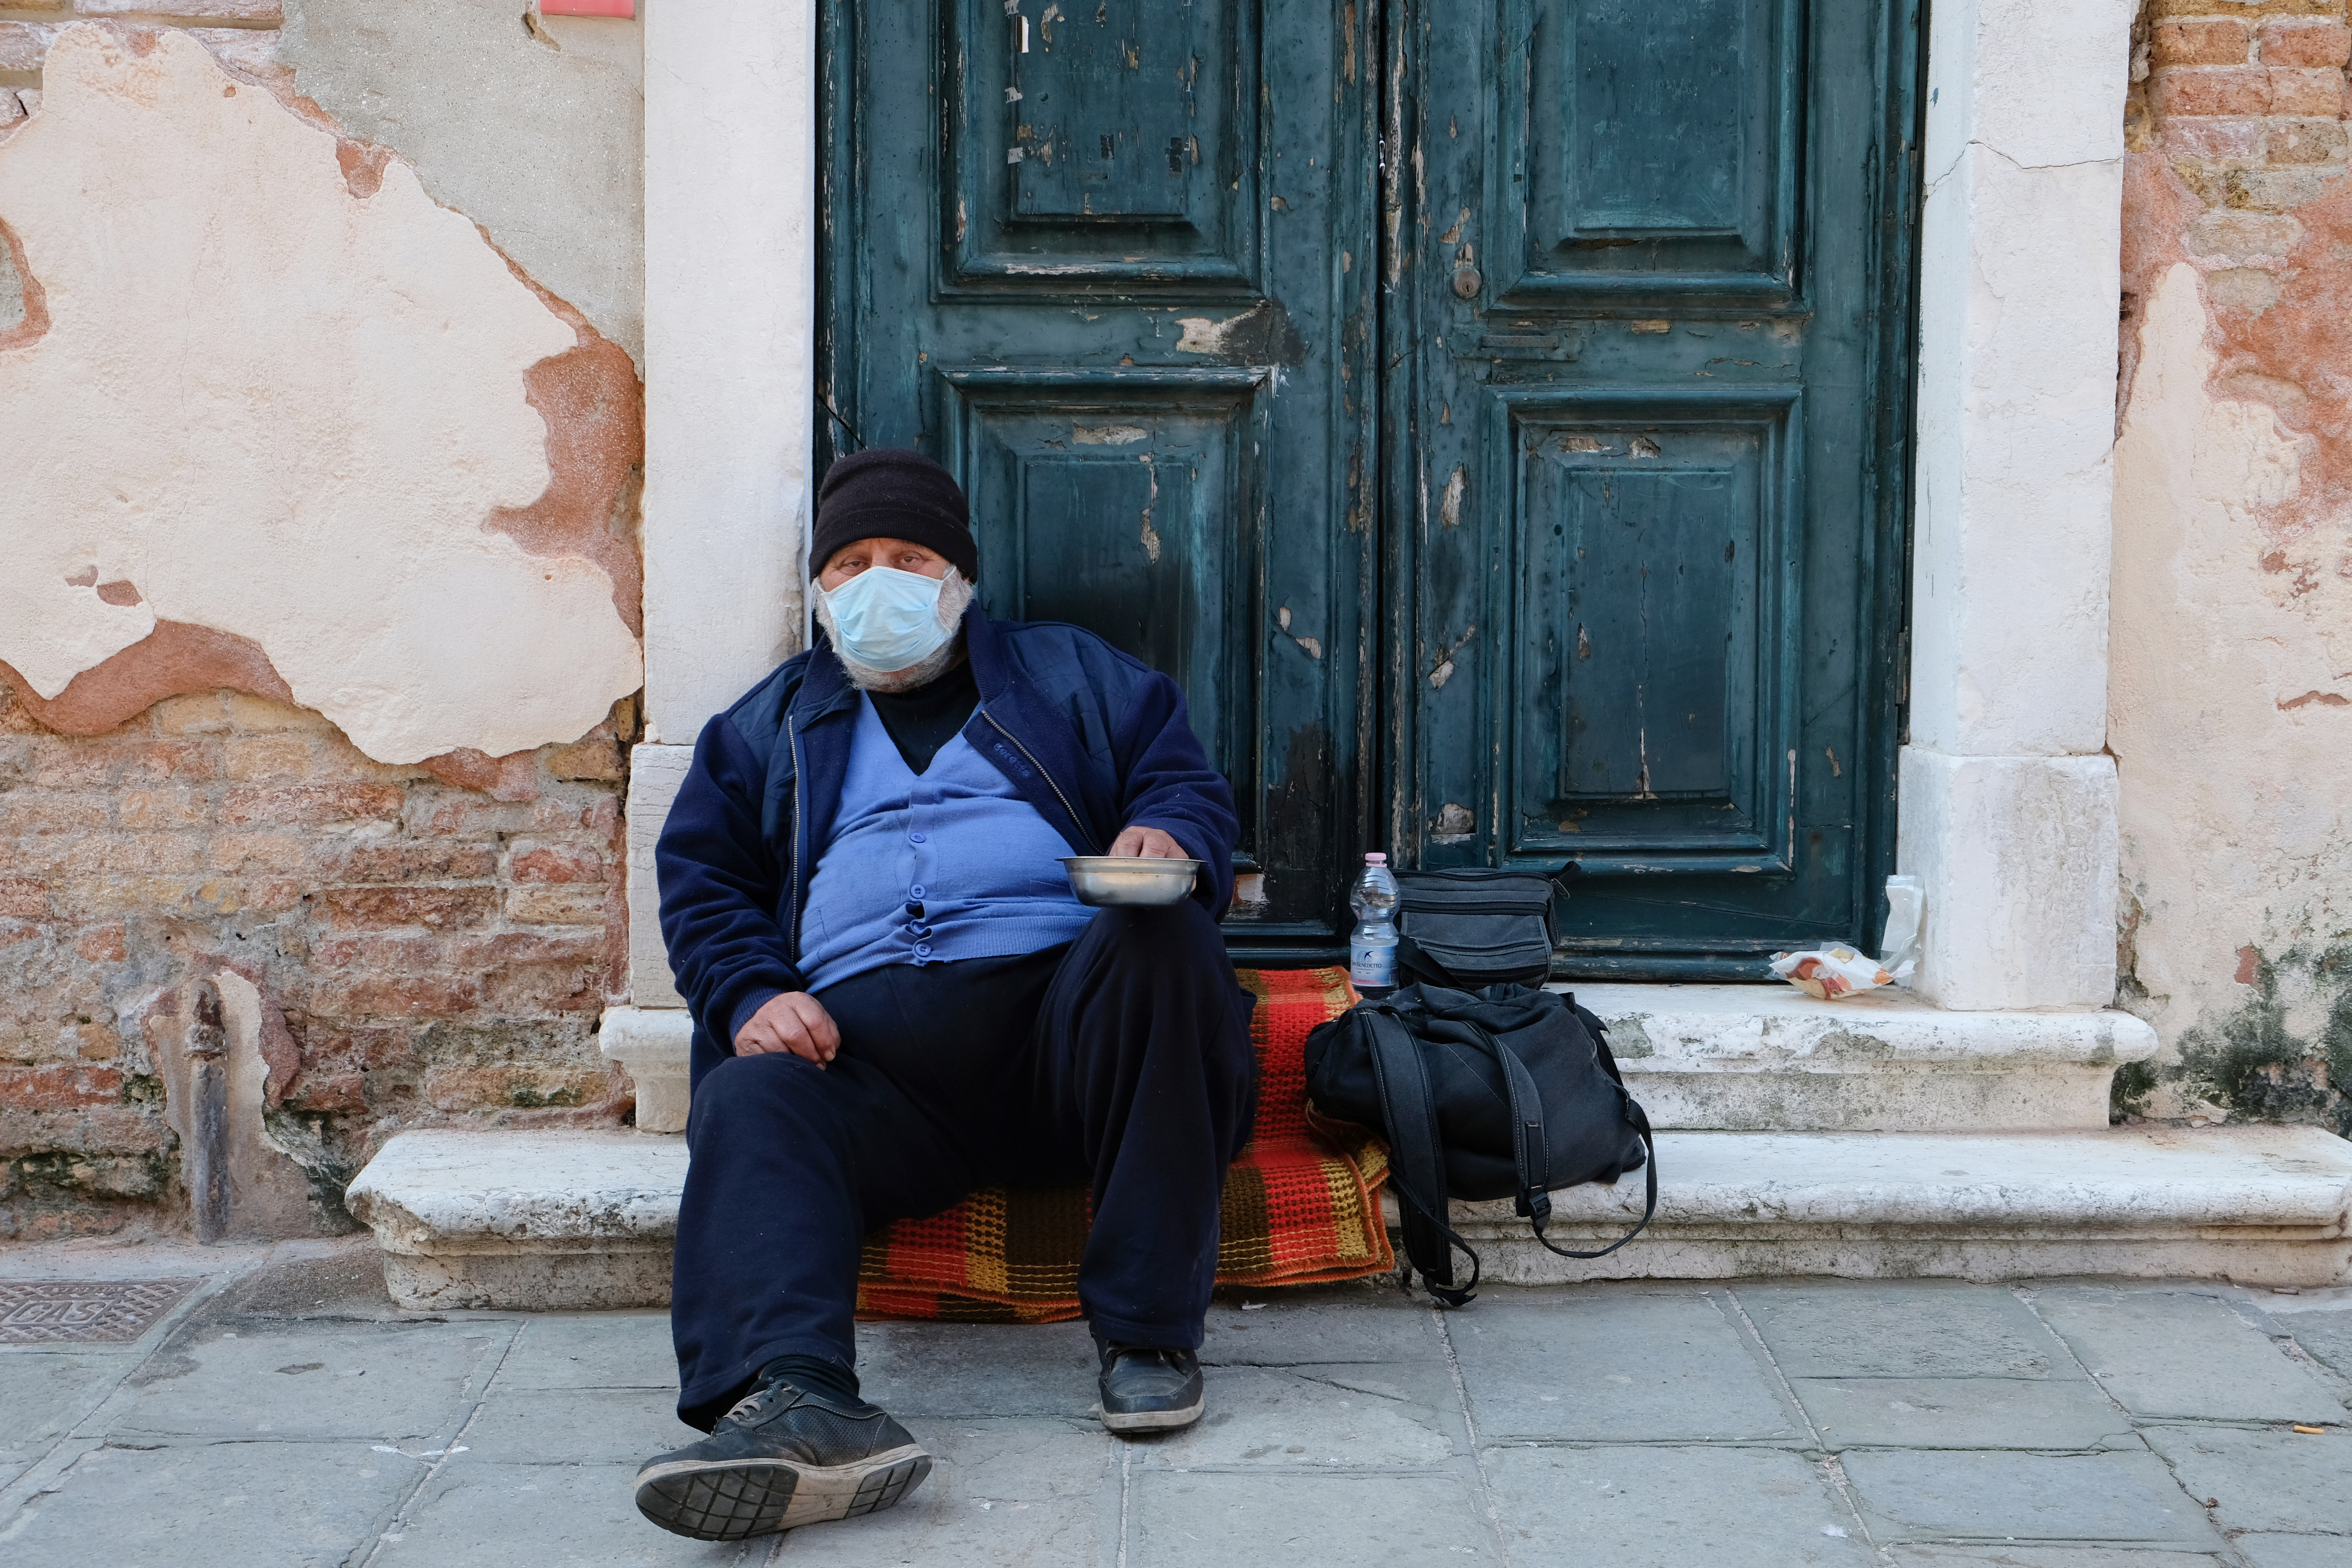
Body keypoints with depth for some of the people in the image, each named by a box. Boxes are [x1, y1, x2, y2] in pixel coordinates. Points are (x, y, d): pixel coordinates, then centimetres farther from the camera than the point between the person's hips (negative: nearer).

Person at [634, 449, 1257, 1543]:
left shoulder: (1073, 675, 26)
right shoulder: (769, 728, 29)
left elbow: (1194, 787, 16)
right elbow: (702, 880, 18)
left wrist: (1172, 837, -11)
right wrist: (751, 996, -4)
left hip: (1063, 1001, -1)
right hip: (863, 1032, 1)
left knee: (1162, 937, -33)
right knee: (752, 1103, -31)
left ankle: (1146, 1330, -29)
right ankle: (795, 1403, -55)